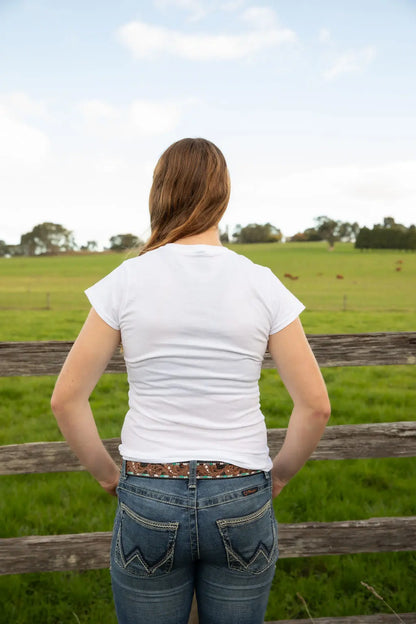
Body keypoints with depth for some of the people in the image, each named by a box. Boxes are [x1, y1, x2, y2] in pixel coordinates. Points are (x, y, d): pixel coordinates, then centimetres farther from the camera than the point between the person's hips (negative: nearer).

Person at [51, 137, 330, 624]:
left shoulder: (127, 279, -8)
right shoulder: (261, 283, -7)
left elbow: (66, 399, -6)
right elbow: (315, 405, -6)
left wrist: (106, 473, 7)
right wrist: (279, 475, 9)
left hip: (148, 499, 0)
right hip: (242, 502, 1)